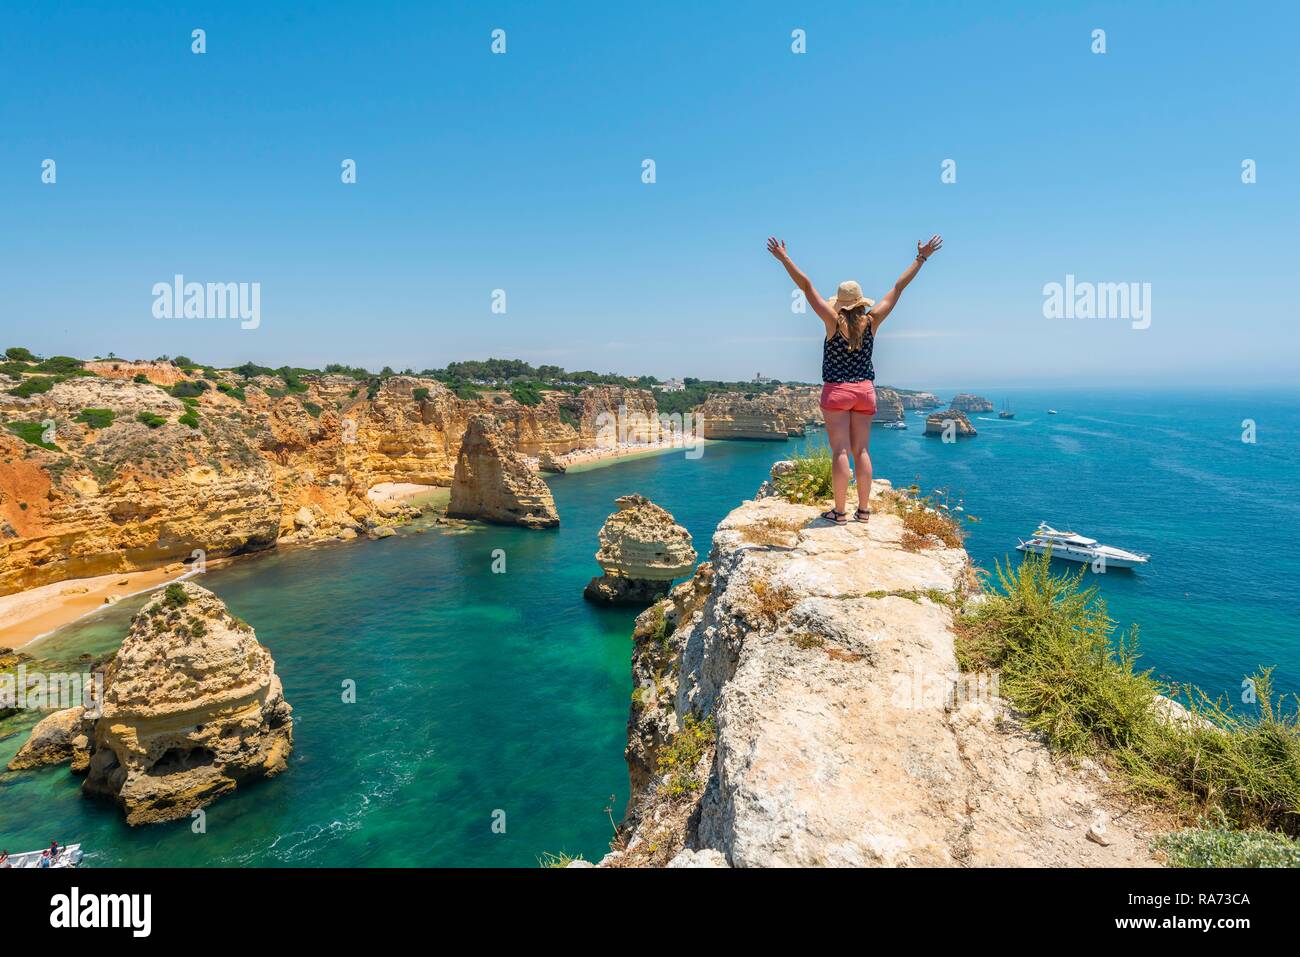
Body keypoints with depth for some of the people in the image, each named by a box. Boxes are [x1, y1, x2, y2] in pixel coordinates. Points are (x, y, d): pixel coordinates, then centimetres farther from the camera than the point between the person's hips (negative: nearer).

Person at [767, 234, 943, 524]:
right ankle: (863, 509, 11)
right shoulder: (872, 321, -1)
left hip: (836, 391, -4)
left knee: (840, 452, -4)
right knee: (861, 451, 7)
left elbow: (806, 286, -10)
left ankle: (840, 511, -2)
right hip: (865, 390, 4)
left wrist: (784, 258, -8)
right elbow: (899, 287, 6)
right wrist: (921, 258, 13)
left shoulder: (834, 321, -9)